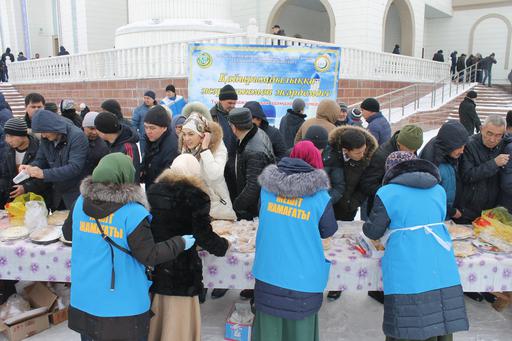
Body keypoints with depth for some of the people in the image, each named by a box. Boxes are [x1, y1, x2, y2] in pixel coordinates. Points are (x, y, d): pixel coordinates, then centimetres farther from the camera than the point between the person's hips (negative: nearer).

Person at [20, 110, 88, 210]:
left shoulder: (77, 136, -22)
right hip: (56, 192, 6)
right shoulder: (45, 138, 0)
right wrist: (31, 167, -15)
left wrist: (44, 173, -31)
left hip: (76, 194, -6)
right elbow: (40, 159, 8)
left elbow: (74, 168, -28)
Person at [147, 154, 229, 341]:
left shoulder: (154, 191, 3)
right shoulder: (196, 196, -11)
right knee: (178, 320, 9)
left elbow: (153, 225, 8)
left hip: (153, 265, 5)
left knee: (154, 317, 19)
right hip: (181, 269, -5)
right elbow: (203, 236, -13)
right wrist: (224, 245, 5)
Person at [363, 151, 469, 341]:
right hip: (443, 272, 5)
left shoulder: (387, 193, -2)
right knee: (442, 321, 11)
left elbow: (373, 232, 1)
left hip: (407, 273, -4)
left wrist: (367, 225, 23)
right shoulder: (438, 190, 14)